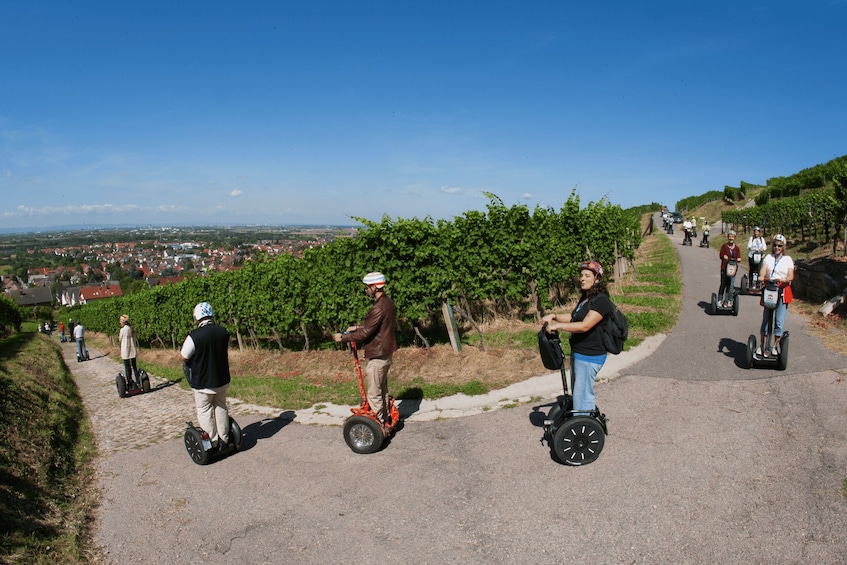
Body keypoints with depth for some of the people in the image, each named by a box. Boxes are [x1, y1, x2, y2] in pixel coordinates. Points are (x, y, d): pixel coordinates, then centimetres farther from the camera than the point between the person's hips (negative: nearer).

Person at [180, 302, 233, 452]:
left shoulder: (194, 336, -22)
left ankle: (213, 443, 16)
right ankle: (224, 441, 26)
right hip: (222, 379, 5)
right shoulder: (224, 332, -6)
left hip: (203, 382, -5)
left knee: (204, 411, 11)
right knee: (221, 408, 19)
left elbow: (183, 357, -11)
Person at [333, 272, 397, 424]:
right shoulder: (388, 302, 6)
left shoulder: (379, 308, -25)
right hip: (386, 352, 10)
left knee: (374, 394, 1)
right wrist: (357, 327, 12)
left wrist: (343, 338, -12)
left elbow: (365, 333, -23)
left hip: (378, 355, -10)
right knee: (382, 388, 22)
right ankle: (386, 419, 34)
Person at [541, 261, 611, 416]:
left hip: (589, 356, -10)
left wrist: (558, 325, -23)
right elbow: (573, 317, 24)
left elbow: (584, 326, -27)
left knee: (583, 396, -6)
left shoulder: (601, 301, -18)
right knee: (578, 393, 19)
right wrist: (554, 316, 7)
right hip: (578, 353, 10)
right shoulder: (585, 298, 13)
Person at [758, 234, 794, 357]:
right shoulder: (768, 257, 11)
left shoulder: (788, 259, 8)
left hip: (783, 292, -1)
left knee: (779, 321, -4)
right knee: (766, 319, 2)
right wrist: (761, 277, -26)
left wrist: (784, 280, -25)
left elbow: (791, 276, -3)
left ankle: (775, 345, 9)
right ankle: (762, 345, 12)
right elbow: (763, 271, -3)